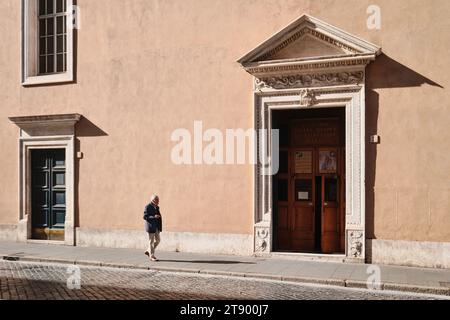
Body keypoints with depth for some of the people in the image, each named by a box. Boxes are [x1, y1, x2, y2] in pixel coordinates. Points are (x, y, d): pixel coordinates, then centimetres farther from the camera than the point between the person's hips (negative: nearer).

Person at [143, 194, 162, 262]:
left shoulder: (156, 207, 13)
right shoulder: (148, 207, -10)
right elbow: (145, 216, -15)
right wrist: (153, 217, -26)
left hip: (156, 227, 8)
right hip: (150, 226, -8)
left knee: (158, 240, 10)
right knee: (151, 241, -1)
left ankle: (148, 251, 25)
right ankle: (152, 256, 6)